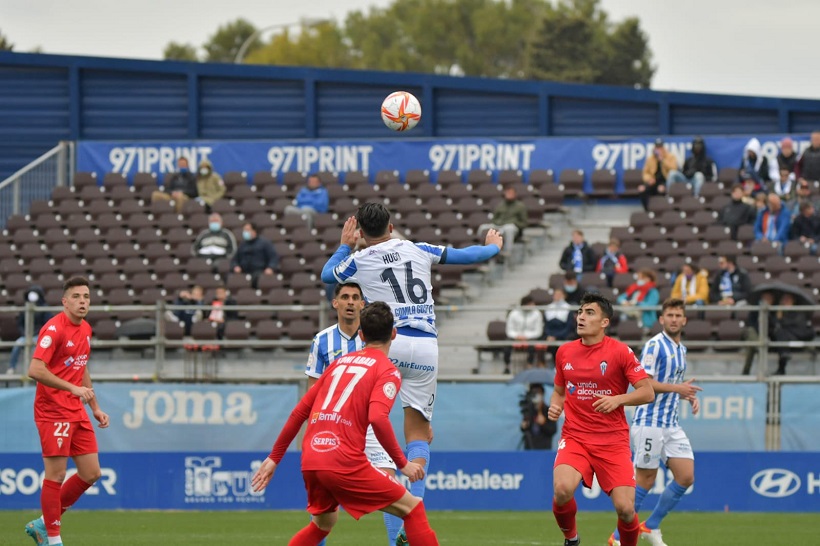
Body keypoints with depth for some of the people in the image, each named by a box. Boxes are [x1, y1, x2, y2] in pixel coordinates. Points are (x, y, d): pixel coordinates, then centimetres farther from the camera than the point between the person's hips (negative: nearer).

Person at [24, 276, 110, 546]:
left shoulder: (85, 330, 12)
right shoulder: (54, 328, -14)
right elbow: (35, 370, -24)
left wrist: (95, 408, 22)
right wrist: (73, 388, -26)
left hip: (77, 413, 8)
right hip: (53, 411, -8)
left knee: (91, 474, 6)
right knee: (56, 475, -6)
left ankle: (43, 524, 20)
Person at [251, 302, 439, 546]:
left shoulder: (341, 362, 22)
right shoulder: (388, 371, 2)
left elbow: (300, 411, 22)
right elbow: (378, 418, -16)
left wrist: (275, 457, 28)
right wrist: (403, 464, -8)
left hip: (310, 462, 7)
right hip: (344, 462, -7)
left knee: (323, 524, 31)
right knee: (413, 509, 2)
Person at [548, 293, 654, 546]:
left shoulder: (620, 352, -5)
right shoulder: (564, 352, 7)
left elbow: (648, 392, -5)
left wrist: (618, 400, -21)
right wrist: (555, 406, 0)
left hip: (613, 440, -2)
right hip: (574, 437, 2)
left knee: (625, 508, -12)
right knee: (562, 489, -27)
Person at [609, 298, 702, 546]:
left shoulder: (681, 349, 15)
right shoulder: (655, 345, -11)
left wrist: (689, 395, 7)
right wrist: (677, 388, -23)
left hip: (672, 424, 8)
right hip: (650, 421, -8)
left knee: (686, 477, 0)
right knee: (645, 480, -5)